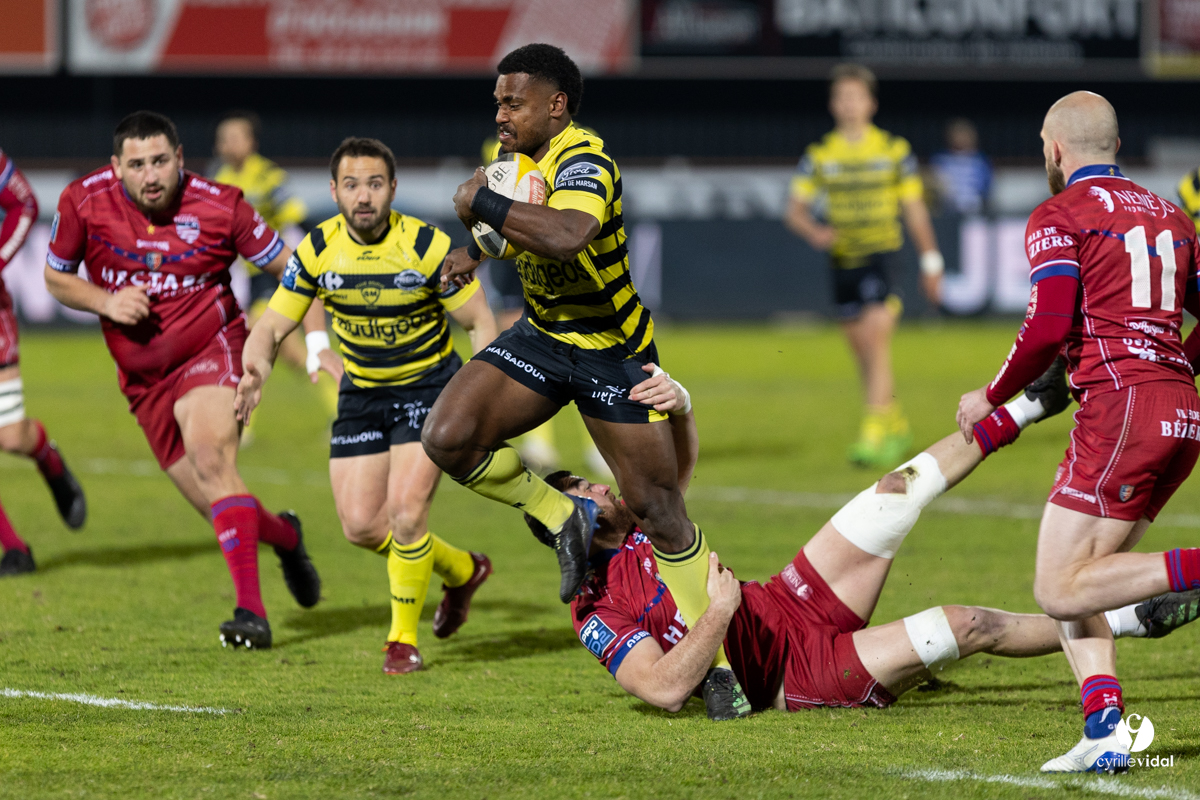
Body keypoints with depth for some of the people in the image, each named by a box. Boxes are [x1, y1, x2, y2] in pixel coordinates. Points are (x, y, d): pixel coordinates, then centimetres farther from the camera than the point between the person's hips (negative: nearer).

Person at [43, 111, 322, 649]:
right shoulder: (84, 202, -10)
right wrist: (106, 302, -13)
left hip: (211, 347, -3)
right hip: (142, 374, 4)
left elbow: (290, 269, -4)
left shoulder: (219, 206, -15)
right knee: (218, 507, 3)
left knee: (210, 457, -30)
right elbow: (56, 278, 6)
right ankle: (283, 535, 39)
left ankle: (251, 609, -31)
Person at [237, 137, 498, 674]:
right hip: (361, 393, 4)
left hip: (429, 384, -4)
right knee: (360, 525, 0)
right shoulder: (318, 250, -11)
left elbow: (480, 322, -11)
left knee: (405, 509, -19)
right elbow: (273, 326, -7)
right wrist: (256, 366, -31)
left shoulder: (426, 246, -20)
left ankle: (404, 639, 2)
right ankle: (461, 570, 28)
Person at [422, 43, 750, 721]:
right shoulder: (529, 156, 0)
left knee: (659, 511, -5)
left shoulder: (584, 164, -26)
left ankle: (717, 663, 8)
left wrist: (482, 202, -38)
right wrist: (478, 251, 18)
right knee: (448, 437, -16)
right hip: (541, 336, 7)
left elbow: (565, 235, -49)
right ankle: (563, 518, 7)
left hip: (614, 354, -7)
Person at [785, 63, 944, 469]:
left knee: (875, 339, -18)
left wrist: (930, 262, 6)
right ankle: (895, 428, 28)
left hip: (882, 253, -3)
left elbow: (914, 208, 6)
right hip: (843, 260, 3)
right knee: (861, 350, 9)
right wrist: (814, 232, -19)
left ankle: (873, 434, -21)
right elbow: (795, 210, 3)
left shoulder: (894, 150, 0)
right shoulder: (820, 155, 4)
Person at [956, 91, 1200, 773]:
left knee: (1061, 590, -8)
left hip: (1120, 405, -8)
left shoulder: (1059, 217, 1)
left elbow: (1049, 328, -10)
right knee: (1075, 585, 11)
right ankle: (1106, 729, -6)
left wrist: (992, 400, 3)